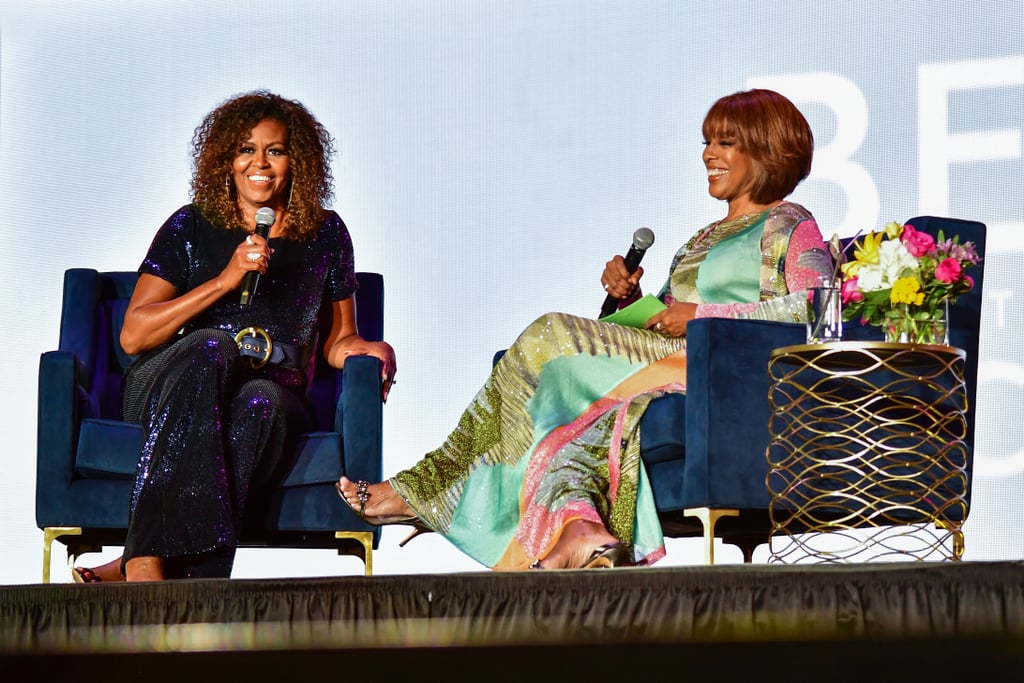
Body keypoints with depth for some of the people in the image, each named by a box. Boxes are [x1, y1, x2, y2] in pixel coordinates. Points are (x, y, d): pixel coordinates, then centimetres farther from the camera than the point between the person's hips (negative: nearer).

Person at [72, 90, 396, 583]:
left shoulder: (325, 235, 12)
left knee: (263, 401, -37)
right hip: (167, 391, -1)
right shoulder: (191, 227, 6)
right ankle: (147, 563, -47)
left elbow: (337, 342, 18)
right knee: (211, 346, -37)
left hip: (275, 395, 1)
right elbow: (133, 335, -3)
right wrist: (225, 280, -11)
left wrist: (369, 351, -6)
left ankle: (139, 563, -44)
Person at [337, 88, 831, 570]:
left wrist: (702, 315, -14)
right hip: (665, 362, 8)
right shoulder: (707, 237, 31)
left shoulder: (789, 225, 5)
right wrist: (627, 294, 4)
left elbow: (813, 308, -14)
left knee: (552, 337, -17)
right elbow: (653, 325, 25)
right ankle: (579, 526, -38)